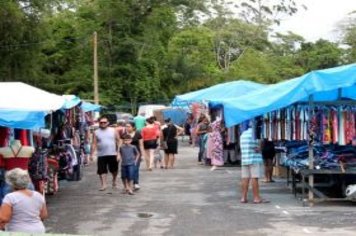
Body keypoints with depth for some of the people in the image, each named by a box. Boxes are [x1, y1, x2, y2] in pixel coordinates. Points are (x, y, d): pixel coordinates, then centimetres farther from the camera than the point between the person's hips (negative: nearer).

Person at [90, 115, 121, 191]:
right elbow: (94, 144, 3)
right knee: (102, 170, -6)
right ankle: (104, 184, -1)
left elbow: (118, 141, 4)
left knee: (114, 170, 9)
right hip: (101, 155, 0)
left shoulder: (113, 130, 4)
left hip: (112, 154, 0)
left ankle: (114, 181, 32)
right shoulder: (96, 132, 5)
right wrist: (92, 154, -3)